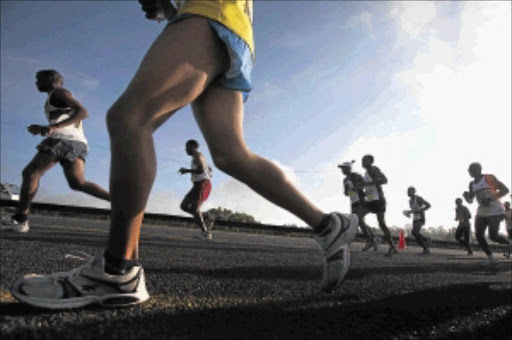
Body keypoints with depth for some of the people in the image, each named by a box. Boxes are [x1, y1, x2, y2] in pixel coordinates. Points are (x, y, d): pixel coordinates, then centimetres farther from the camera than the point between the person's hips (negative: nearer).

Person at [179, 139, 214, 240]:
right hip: (199, 186, 10)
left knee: (194, 209, -18)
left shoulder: (197, 155, -7)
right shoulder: (198, 157, 23)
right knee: (184, 206, 7)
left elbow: (201, 170, -22)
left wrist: (186, 170, -14)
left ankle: (205, 232, -14)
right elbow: (209, 169, 35)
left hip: (202, 185, -10)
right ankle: (206, 218, 1)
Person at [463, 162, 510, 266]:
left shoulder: (489, 178, -8)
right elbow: (470, 201, 16)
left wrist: (491, 198, -19)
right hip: (481, 212, 7)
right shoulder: (472, 184, 11)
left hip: (495, 211, -7)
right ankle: (491, 259, 7)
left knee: (493, 236, -10)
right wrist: (466, 195, -6)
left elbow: (505, 190, -8)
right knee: (479, 235, -3)